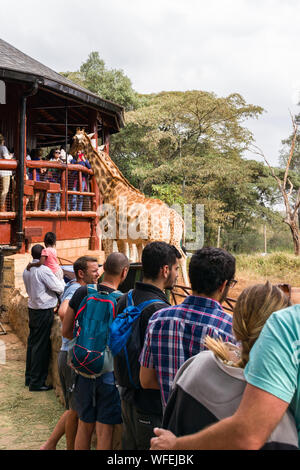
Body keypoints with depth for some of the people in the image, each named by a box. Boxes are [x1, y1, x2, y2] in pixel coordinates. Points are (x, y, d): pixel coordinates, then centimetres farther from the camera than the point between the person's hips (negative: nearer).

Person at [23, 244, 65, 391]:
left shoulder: (27, 270, 8)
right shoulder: (43, 270, -18)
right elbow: (60, 288, -15)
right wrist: (61, 280, 6)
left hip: (32, 307, 9)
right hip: (44, 310, -9)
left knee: (32, 342, 16)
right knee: (41, 346, -3)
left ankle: (29, 377, 26)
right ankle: (36, 383, 2)